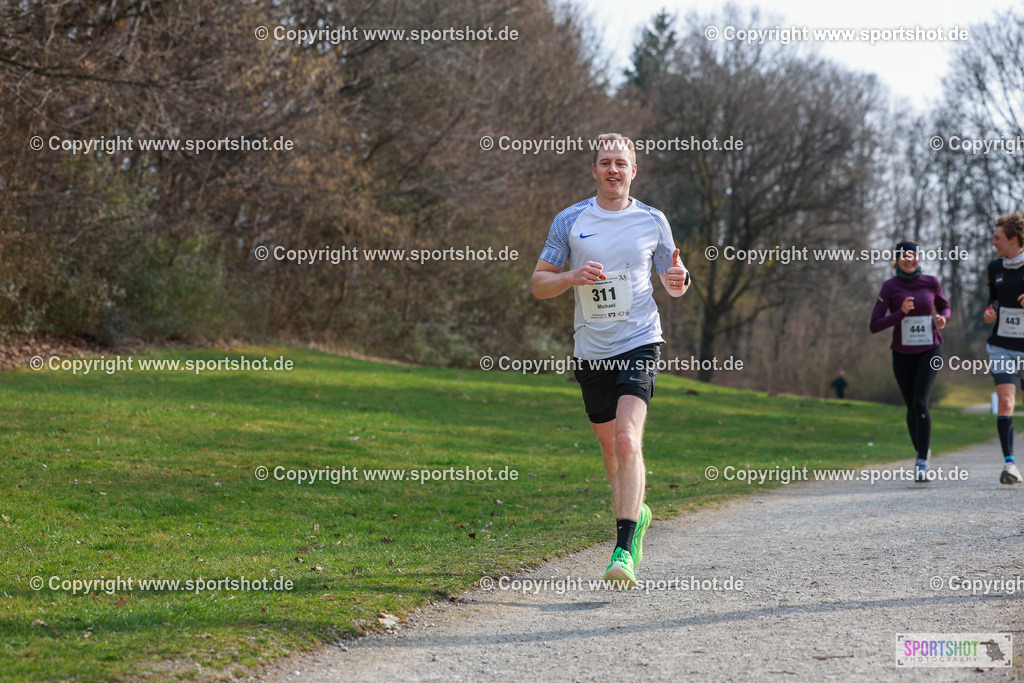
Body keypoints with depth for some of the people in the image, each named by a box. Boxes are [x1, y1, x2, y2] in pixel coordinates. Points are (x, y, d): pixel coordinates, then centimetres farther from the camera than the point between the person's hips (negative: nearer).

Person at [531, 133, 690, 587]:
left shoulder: (652, 221, 4)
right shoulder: (570, 221, 5)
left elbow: (672, 285, 15)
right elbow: (538, 284, 7)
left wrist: (679, 281, -10)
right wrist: (573, 276, -14)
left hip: (639, 344, -3)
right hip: (590, 350, 3)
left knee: (627, 440, -20)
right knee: (608, 442, 14)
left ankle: (625, 550, -23)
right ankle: (636, 513, 42)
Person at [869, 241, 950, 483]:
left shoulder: (931, 282, -3)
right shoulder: (889, 287, -7)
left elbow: (944, 306, 16)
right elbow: (874, 326, -10)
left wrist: (943, 318, -7)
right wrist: (901, 313, -23)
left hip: (929, 352, -1)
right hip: (903, 354, 1)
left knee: (920, 403, -17)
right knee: (912, 407, 9)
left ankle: (922, 462, -14)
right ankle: (920, 449, 37)